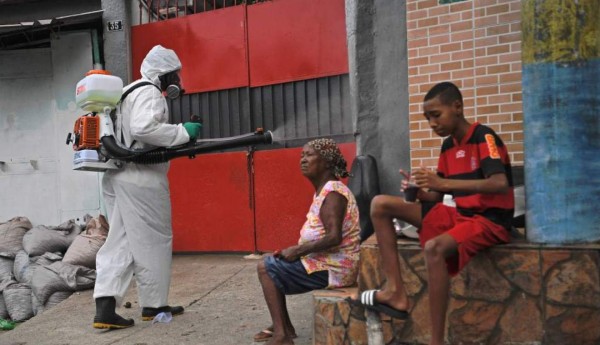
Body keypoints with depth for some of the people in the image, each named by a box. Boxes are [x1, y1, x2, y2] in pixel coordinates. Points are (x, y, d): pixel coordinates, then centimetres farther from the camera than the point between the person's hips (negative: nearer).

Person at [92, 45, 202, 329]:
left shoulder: (129, 91, 23)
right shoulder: (149, 93, -10)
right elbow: (143, 128, -27)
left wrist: (181, 136, 17)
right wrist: (182, 133, -19)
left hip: (117, 176, 10)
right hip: (140, 179, -10)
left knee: (119, 242, 8)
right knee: (152, 241, 3)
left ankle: (105, 307, 0)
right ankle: (154, 305, 15)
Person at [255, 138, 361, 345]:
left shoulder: (332, 193, -19)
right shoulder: (325, 190, 13)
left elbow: (333, 238, -29)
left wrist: (298, 251, -19)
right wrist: (296, 250, 6)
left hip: (334, 267, -10)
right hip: (328, 262, 10)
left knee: (266, 268, -8)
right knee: (272, 264, 17)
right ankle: (283, 327, 21)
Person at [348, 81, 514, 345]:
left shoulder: (483, 137, -12)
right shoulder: (448, 145, 10)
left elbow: (501, 184, -28)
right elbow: (437, 197, 11)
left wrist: (444, 183, -34)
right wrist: (419, 192, -12)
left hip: (490, 220, -8)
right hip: (459, 215, 8)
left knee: (434, 247, -39)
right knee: (381, 204, -2)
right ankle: (395, 291, -11)